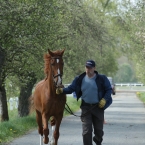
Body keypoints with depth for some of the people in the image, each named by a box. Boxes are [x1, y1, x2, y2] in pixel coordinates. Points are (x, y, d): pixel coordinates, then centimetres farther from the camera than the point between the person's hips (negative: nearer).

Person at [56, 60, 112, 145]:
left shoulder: (102, 79, -6)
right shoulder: (80, 79, -1)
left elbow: (109, 89, 0)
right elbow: (71, 88, -3)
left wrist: (104, 99, -13)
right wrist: (62, 90, -20)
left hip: (98, 107, 0)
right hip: (86, 107, 0)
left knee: (99, 130, 12)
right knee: (86, 131, -5)